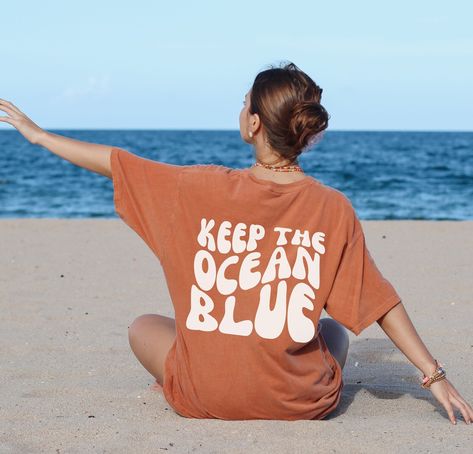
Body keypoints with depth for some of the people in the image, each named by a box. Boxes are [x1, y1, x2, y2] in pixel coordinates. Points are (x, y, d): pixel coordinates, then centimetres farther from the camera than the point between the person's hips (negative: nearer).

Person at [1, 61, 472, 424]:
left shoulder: (202, 188, -9)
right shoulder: (333, 209, -8)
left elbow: (116, 162, 4)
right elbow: (381, 304, -5)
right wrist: (434, 374, 3)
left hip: (205, 398, 1)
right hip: (301, 402, 0)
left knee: (143, 326, 30)